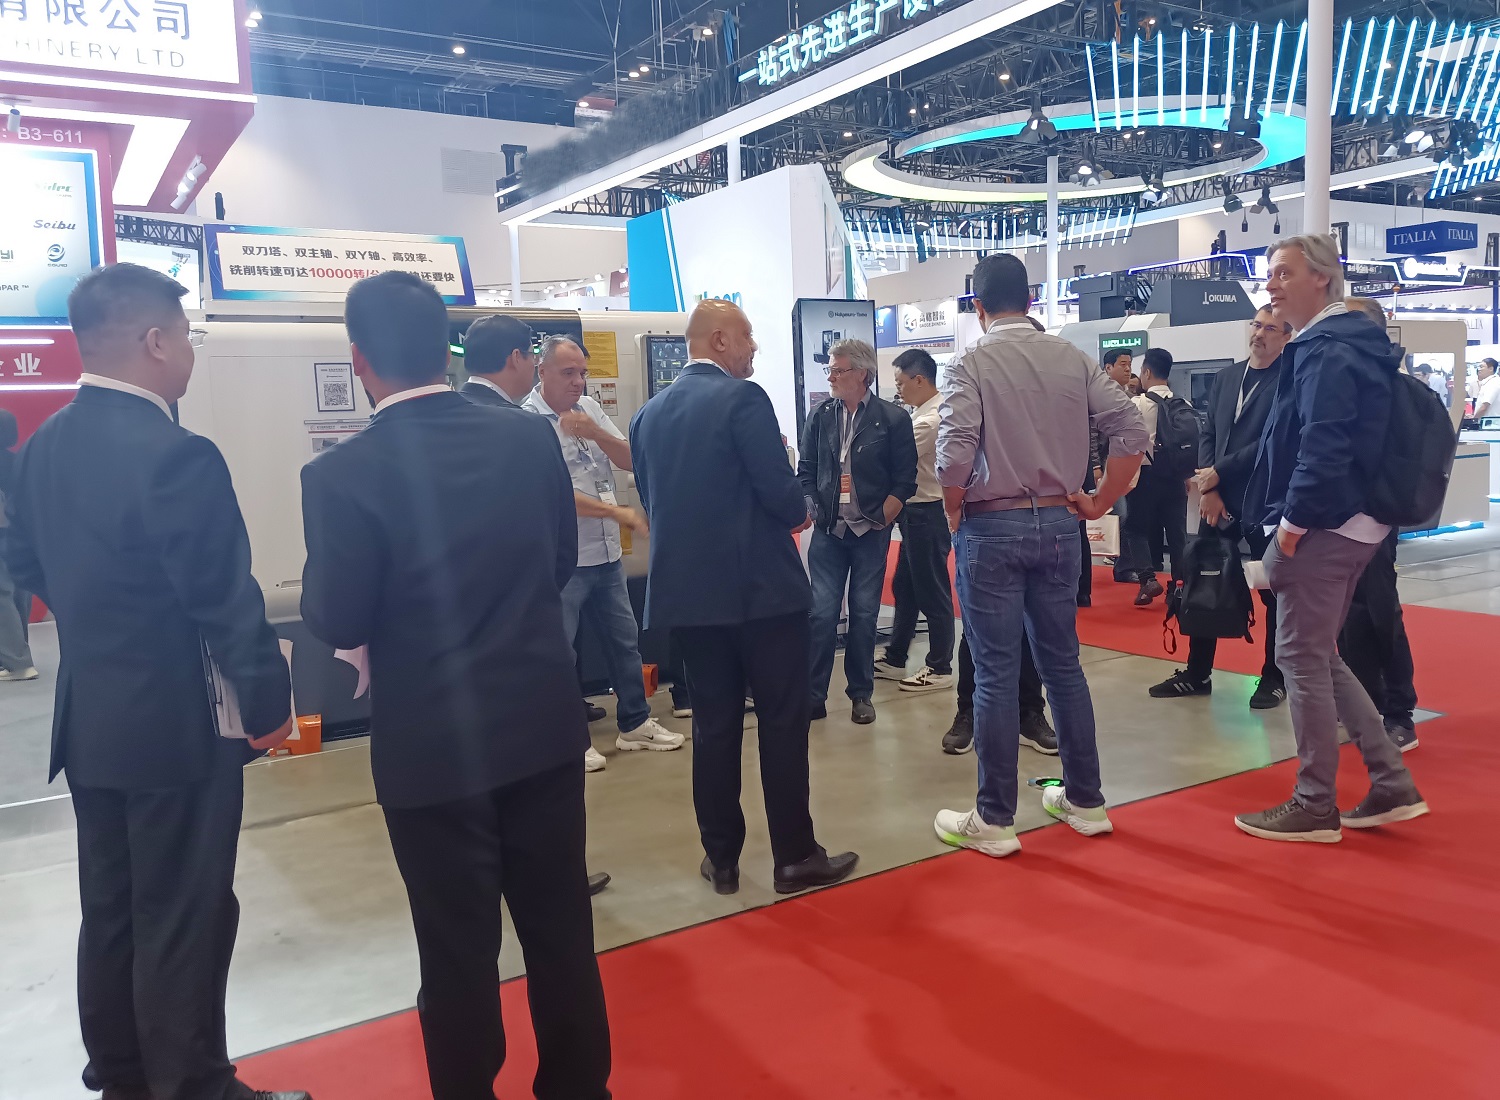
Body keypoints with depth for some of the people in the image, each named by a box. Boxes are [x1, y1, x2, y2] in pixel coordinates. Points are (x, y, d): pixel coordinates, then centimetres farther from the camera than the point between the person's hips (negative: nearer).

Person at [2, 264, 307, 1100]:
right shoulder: (176, 455, -22)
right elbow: (226, 599, -21)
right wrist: (270, 701, -11)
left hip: (89, 716, 9)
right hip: (175, 721, -9)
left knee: (112, 907, 20)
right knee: (184, 918, 5)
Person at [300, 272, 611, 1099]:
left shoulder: (343, 474, -15)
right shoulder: (529, 438, -3)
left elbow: (337, 621, -9)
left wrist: (321, 572, 10)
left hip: (433, 745, -4)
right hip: (544, 724, 4)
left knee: (458, 947, 12)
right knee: (560, 925, 17)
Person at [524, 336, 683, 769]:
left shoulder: (590, 409, 6)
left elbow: (628, 460, 5)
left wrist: (594, 432, -12)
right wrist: (618, 513, -18)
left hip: (607, 552, 7)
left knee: (625, 640, 15)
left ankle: (635, 724, 30)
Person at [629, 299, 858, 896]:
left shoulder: (649, 414, 9)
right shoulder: (743, 397, -11)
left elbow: (653, 503, 14)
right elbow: (781, 493, -16)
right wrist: (798, 515, 5)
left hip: (687, 592, 6)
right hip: (763, 588, -6)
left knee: (713, 726, 12)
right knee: (783, 723, 4)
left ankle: (721, 858, 19)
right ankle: (795, 857, 12)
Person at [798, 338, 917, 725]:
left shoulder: (892, 419, -3)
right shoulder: (820, 417, 4)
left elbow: (905, 479, -1)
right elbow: (805, 471, 9)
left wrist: (881, 518, -6)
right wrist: (812, 511, -2)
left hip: (871, 531, -1)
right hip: (828, 530, 2)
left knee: (864, 614, 5)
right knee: (822, 613, -2)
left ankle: (861, 695, 18)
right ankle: (814, 695, 5)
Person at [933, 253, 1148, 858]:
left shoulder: (971, 365, -8)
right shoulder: (1073, 359, 5)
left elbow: (954, 456, -20)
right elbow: (1132, 429, 0)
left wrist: (954, 514, -2)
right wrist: (1100, 501, 8)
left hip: (992, 528, -5)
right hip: (1059, 525, 5)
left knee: (995, 674, 1)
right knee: (1063, 664, 16)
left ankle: (994, 819, 11)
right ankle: (1085, 801, 27)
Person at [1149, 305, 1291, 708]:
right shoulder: (1226, 376, 12)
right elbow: (1208, 434, 9)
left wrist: (1218, 473, -13)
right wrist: (1208, 489, -3)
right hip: (1220, 499, 6)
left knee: (1274, 592, 6)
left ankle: (1274, 678, 19)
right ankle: (1197, 674, 19)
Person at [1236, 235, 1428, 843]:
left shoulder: (1326, 349, -15)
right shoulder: (1347, 340, 18)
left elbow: (1323, 447, -25)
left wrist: (1293, 522, -18)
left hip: (1322, 526, -10)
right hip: (1347, 522, 10)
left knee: (1302, 657, -2)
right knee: (1319, 656, 17)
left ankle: (1315, 806, 9)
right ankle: (1392, 785, 21)